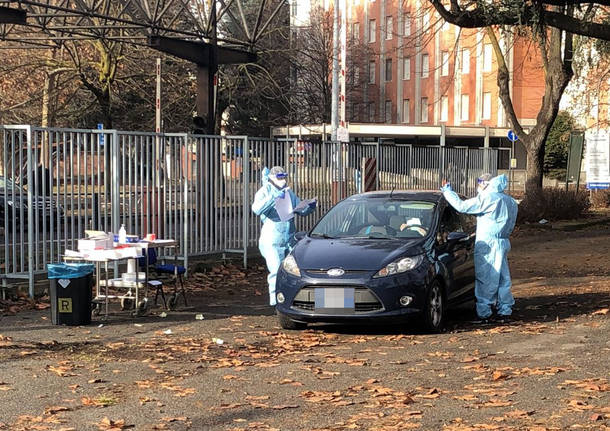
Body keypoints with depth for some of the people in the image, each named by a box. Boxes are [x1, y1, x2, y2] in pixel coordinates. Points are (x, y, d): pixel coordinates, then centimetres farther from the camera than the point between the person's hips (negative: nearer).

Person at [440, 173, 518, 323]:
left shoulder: (487, 198, -11)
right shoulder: (510, 202, 15)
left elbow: (462, 206, -13)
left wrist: (447, 191, -1)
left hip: (487, 243, -8)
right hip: (504, 243, 8)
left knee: (484, 279, -5)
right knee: (503, 278, 11)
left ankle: (483, 314, -4)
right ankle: (505, 311, 14)